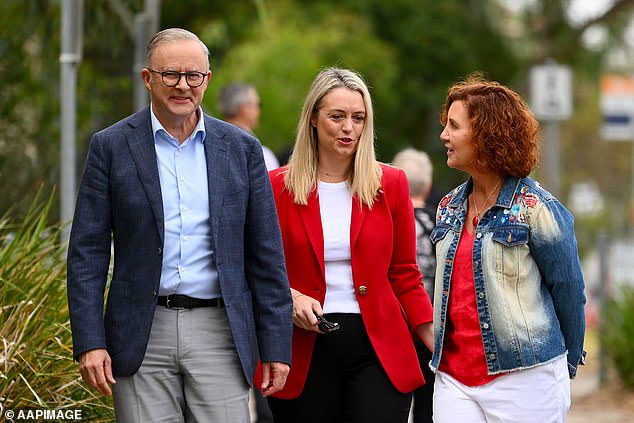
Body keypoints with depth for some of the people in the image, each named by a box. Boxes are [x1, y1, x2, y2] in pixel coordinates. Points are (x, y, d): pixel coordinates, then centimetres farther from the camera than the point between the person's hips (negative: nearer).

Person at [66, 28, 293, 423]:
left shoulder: (241, 148, 7)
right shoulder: (111, 147, 3)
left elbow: (266, 256, 8)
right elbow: (87, 253, 1)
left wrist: (276, 346, 4)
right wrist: (89, 342, -7)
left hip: (219, 332, 1)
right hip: (142, 336, -1)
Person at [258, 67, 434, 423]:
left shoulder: (391, 184, 7)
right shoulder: (278, 187, 3)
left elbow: (404, 275, 10)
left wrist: (441, 347, 1)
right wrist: (289, 297, -12)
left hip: (379, 352, 0)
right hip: (304, 356, 0)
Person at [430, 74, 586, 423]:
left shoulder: (536, 209, -8)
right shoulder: (448, 208, 12)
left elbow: (569, 293, -2)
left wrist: (567, 365, 6)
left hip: (523, 380, -6)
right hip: (453, 378, 6)